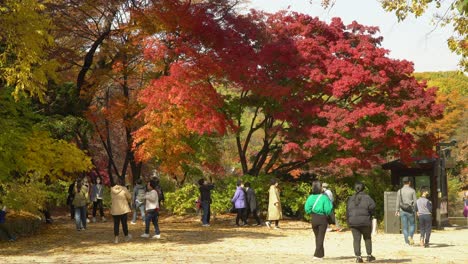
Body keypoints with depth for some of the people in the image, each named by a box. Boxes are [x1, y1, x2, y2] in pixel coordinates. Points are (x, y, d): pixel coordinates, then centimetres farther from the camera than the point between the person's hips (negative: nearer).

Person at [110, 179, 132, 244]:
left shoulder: (112, 189, 1)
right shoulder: (124, 189, -9)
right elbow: (129, 197, -1)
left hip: (114, 210, 2)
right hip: (123, 209, -2)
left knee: (116, 224, 6)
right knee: (124, 223, 9)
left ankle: (116, 238, 4)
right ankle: (126, 236, 24)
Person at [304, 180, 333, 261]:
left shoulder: (310, 197, -6)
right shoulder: (324, 197, -15)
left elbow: (307, 209, -7)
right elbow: (328, 210, -17)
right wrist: (330, 203, 1)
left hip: (314, 219, 3)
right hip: (322, 218, -3)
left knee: (317, 237, 18)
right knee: (320, 237, 4)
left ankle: (321, 254, 25)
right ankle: (317, 255, -4)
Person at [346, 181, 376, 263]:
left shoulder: (351, 198, 11)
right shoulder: (366, 197, -1)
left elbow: (347, 211, 10)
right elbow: (372, 206, -16)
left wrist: (348, 221, 14)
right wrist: (370, 214, 2)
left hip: (353, 222, 2)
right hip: (365, 221, -2)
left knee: (356, 239, 2)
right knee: (367, 238, 13)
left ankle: (358, 257, -3)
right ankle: (369, 256, 15)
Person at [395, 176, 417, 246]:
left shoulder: (399, 191, 2)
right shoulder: (412, 190, -3)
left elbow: (398, 202, 2)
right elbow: (415, 202, -5)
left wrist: (397, 211, 14)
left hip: (402, 211, 2)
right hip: (410, 211, -2)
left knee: (404, 227, 6)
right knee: (412, 225, 12)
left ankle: (407, 241, 5)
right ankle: (410, 236, -13)